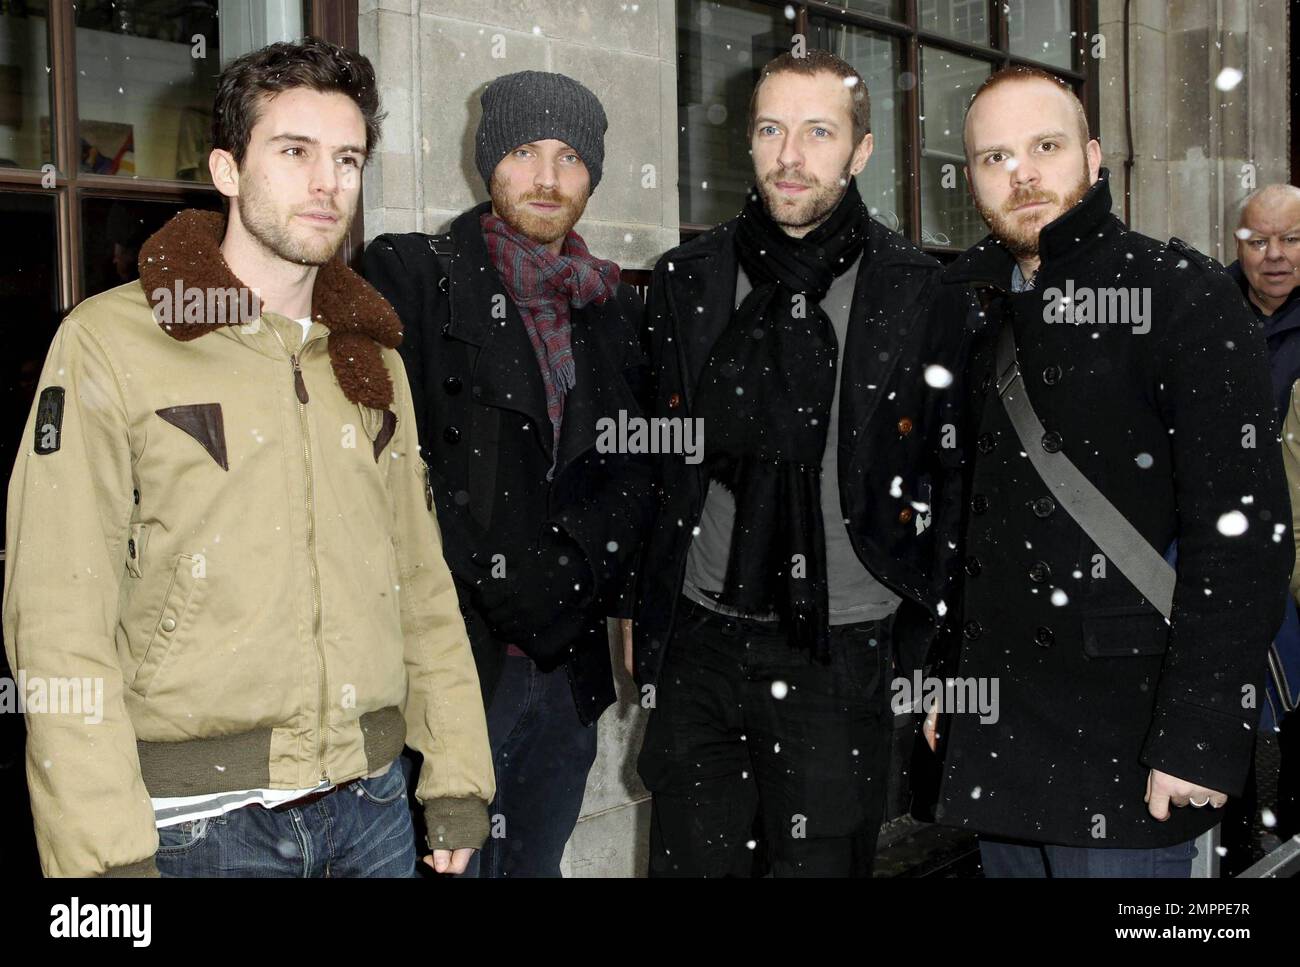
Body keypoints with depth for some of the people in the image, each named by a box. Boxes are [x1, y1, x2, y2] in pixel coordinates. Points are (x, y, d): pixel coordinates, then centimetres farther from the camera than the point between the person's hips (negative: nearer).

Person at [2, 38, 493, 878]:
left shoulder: (372, 359, 11)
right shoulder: (111, 342, -7)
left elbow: (421, 581, 11)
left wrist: (458, 778, 6)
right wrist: (105, 853, -16)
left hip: (371, 806, 5)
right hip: (198, 823, -5)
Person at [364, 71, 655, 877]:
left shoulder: (613, 305, 12)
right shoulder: (415, 277, -3)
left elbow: (635, 475, 11)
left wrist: (575, 585, -4)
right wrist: (506, 599, -11)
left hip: (571, 659, 5)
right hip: (460, 658, -5)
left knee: (539, 858, 15)